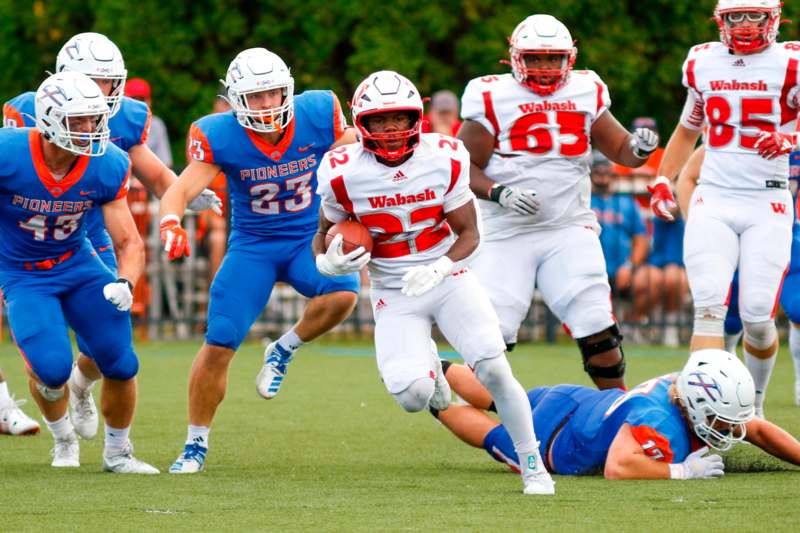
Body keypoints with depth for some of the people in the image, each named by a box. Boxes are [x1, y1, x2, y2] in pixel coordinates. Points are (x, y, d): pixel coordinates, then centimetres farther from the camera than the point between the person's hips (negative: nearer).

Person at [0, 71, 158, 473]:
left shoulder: (107, 167, -15)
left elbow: (129, 243, -8)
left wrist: (125, 283, -29)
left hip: (78, 266, 3)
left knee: (121, 364, -7)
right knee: (51, 368, -20)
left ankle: (117, 453, 20)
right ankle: (63, 439, 15)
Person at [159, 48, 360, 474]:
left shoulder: (318, 115, -14)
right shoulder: (219, 137, -17)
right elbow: (181, 188, -25)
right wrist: (170, 223, -46)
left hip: (310, 238, 1)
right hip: (252, 246, 0)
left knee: (342, 294, -32)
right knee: (218, 346, -9)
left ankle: (284, 350, -2)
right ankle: (195, 446, 10)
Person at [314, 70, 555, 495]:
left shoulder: (444, 160, -12)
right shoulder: (344, 174, -13)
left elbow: (469, 234, -5)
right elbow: (326, 233, 3)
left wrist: (439, 268, -25)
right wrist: (328, 262, -21)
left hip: (448, 279, 0)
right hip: (394, 295, 0)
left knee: (494, 369, -17)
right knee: (412, 397, -19)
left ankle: (532, 464, 3)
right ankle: (426, 366, 21)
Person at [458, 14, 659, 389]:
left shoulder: (586, 93, 8)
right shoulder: (492, 98, -3)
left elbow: (620, 150, 15)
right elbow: (466, 167, -3)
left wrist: (639, 148, -8)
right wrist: (500, 193, -20)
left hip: (569, 229, 2)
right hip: (507, 233, -2)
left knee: (598, 334, -7)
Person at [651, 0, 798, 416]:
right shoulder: (702, 62, 10)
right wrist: (662, 181, 14)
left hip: (766, 204, -3)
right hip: (713, 201, 3)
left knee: (757, 316, -4)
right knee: (708, 307, -11)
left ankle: (754, 403, 21)